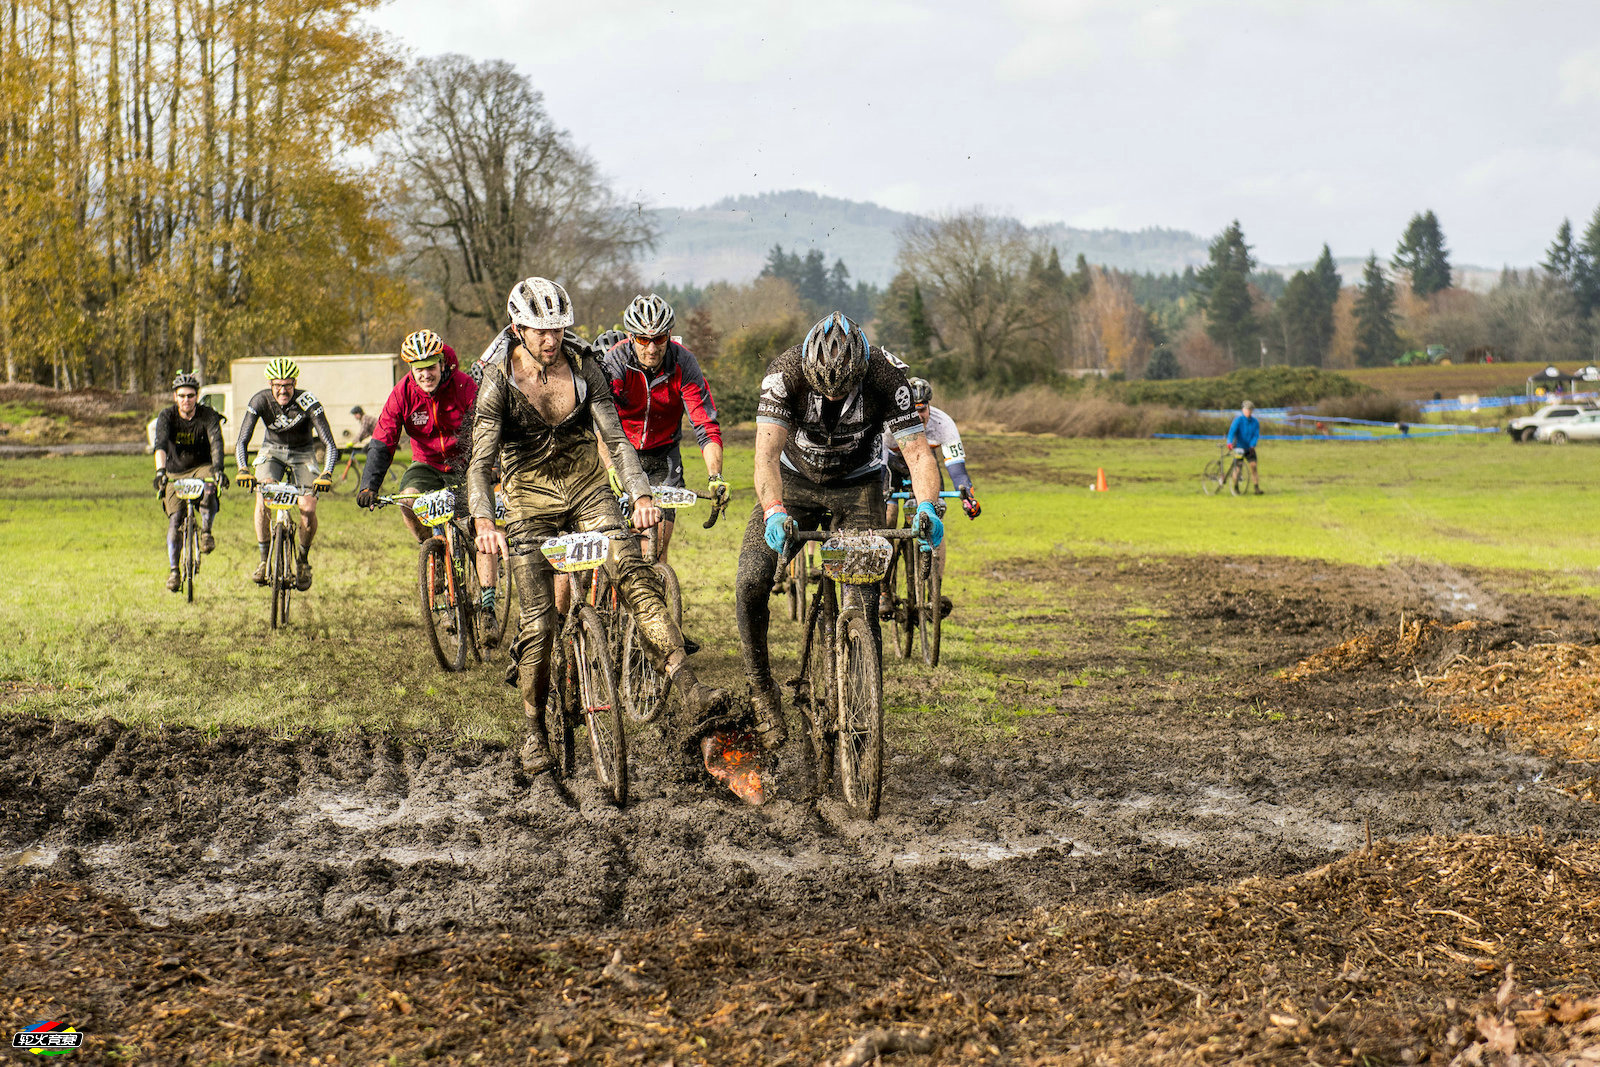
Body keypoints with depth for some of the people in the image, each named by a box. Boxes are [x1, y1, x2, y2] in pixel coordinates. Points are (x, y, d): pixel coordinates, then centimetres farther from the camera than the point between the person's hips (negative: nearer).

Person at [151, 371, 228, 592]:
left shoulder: (208, 415, -13)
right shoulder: (167, 416, -12)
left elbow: (216, 443, -27)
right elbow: (160, 443, -28)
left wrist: (217, 468, -45)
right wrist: (160, 471, -45)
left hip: (201, 468, -1)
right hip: (175, 473, 1)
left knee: (209, 491, -35)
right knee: (175, 520, -12)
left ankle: (206, 531, -11)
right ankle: (173, 570, -2)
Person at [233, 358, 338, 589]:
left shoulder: (307, 402, -27)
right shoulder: (260, 401, -22)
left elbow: (330, 444, -30)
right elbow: (242, 442, -24)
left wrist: (327, 474, -47)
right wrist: (243, 470, -43)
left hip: (303, 454, -1)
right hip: (272, 451, 1)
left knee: (308, 509, -19)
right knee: (263, 496, -27)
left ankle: (303, 559, 9)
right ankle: (263, 559, -14)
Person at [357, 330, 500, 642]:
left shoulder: (464, 387, -20)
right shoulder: (403, 393, -15)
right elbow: (382, 442, -16)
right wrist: (369, 485, -27)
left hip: (465, 465, -2)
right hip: (426, 466, 2)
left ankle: (487, 608, -12)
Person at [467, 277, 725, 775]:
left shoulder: (584, 367, -6)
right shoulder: (499, 381, -14)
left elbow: (615, 438, -7)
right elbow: (480, 462, -20)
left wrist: (641, 495, -23)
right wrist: (484, 522, -37)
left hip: (587, 489, 2)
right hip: (530, 497, -2)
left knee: (635, 575, -20)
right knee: (539, 621, -6)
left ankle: (689, 695, -31)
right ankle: (535, 733, 13)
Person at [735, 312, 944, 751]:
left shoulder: (887, 377, -28)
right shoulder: (785, 373, -30)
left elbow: (917, 451, -29)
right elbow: (767, 454, -38)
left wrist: (927, 506, -49)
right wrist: (775, 512, -56)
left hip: (858, 485, 0)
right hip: (795, 479, 0)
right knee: (750, 584, -16)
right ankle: (762, 695, 3)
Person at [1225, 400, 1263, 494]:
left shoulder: (1255, 422, 1)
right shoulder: (1238, 419, -11)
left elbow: (1256, 435, -5)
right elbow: (1232, 430, -24)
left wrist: (1252, 445, -23)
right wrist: (1229, 442, -40)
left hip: (1249, 448, 3)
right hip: (1239, 447, -3)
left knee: (1253, 465, -10)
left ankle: (1257, 488, -11)